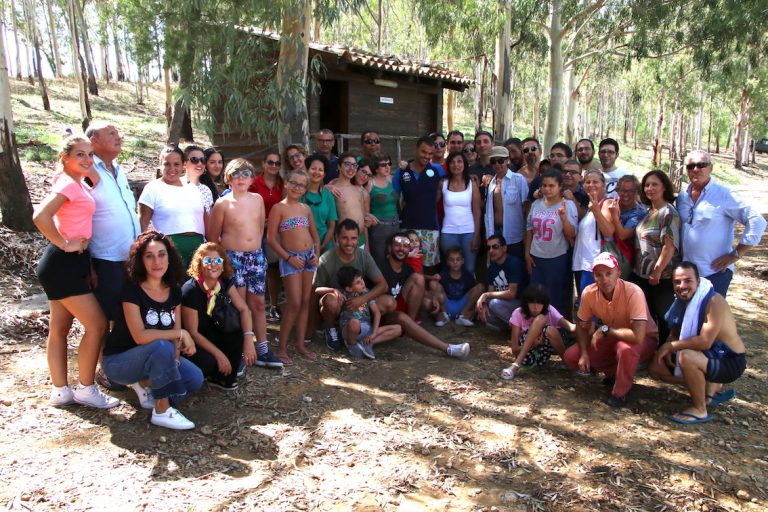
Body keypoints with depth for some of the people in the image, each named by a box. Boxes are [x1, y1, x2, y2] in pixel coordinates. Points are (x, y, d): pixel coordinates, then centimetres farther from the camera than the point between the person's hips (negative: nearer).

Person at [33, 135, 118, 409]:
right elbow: (40, 217, -27)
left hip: (70, 263, 10)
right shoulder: (69, 184, -16)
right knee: (96, 325, -6)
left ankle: (61, 390, 21)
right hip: (63, 263, -10)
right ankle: (85, 388, 6)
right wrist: (65, 244, -20)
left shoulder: (77, 183, 13)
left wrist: (91, 173, 10)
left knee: (59, 329, 12)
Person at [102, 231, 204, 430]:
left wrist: (175, 359, -21)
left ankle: (145, 384, 9)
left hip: (155, 357, 6)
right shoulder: (132, 290, -20)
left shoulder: (174, 291, -2)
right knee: (161, 346, -35)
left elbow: (175, 336, -2)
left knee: (195, 378, -16)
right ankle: (162, 411, -20)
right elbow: (140, 336, -30)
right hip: (118, 361, -6)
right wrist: (182, 333, -25)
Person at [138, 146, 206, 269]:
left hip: (198, 246, 5)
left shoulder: (193, 188, 16)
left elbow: (204, 221, 19)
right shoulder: (153, 188, 1)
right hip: (169, 247, -5)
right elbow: (142, 223, -1)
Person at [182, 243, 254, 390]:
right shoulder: (191, 290, -25)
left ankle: (222, 377, -1)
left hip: (212, 333, 6)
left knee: (240, 331, -19)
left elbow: (244, 309, -11)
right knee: (208, 361, -34)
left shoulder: (225, 282, -7)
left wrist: (248, 339, -27)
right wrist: (219, 355, -25)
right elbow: (192, 332, -22)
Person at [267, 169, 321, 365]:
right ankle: (281, 348, 1)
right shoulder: (278, 208, -6)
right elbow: (271, 238, -9)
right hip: (291, 258, -6)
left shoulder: (306, 209, 10)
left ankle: (301, 344, 18)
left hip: (309, 257, 6)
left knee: (305, 302, 8)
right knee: (295, 304, -10)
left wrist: (316, 254, 2)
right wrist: (289, 258, -13)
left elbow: (315, 235, 17)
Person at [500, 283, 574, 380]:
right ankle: (517, 365, -31)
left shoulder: (550, 311, -4)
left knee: (550, 331, -32)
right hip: (525, 355, -1)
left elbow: (570, 327, -20)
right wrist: (533, 344, -30)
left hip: (542, 355, 2)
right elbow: (514, 349, -12)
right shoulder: (518, 314, -10)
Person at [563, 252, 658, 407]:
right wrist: (584, 353, -14)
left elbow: (638, 336, -42)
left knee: (626, 348, -40)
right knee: (571, 357, -8)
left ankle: (621, 393, -14)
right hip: (612, 338, 5)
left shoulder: (633, 293, -33)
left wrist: (605, 330, -30)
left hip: (644, 339, -5)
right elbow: (582, 326, -1)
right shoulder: (589, 293, -18)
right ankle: (614, 372, 14)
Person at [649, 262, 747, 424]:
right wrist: (667, 350, -13)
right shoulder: (683, 301, -1)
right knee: (656, 368, 7)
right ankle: (712, 388, 17)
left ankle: (700, 410, -14)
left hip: (730, 362, -8)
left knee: (686, 357, -36)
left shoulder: (714, 301, -25)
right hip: (707, 357, 9)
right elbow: (675, 333, 9)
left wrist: (670, 346, -23)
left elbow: (705, 342, -33)